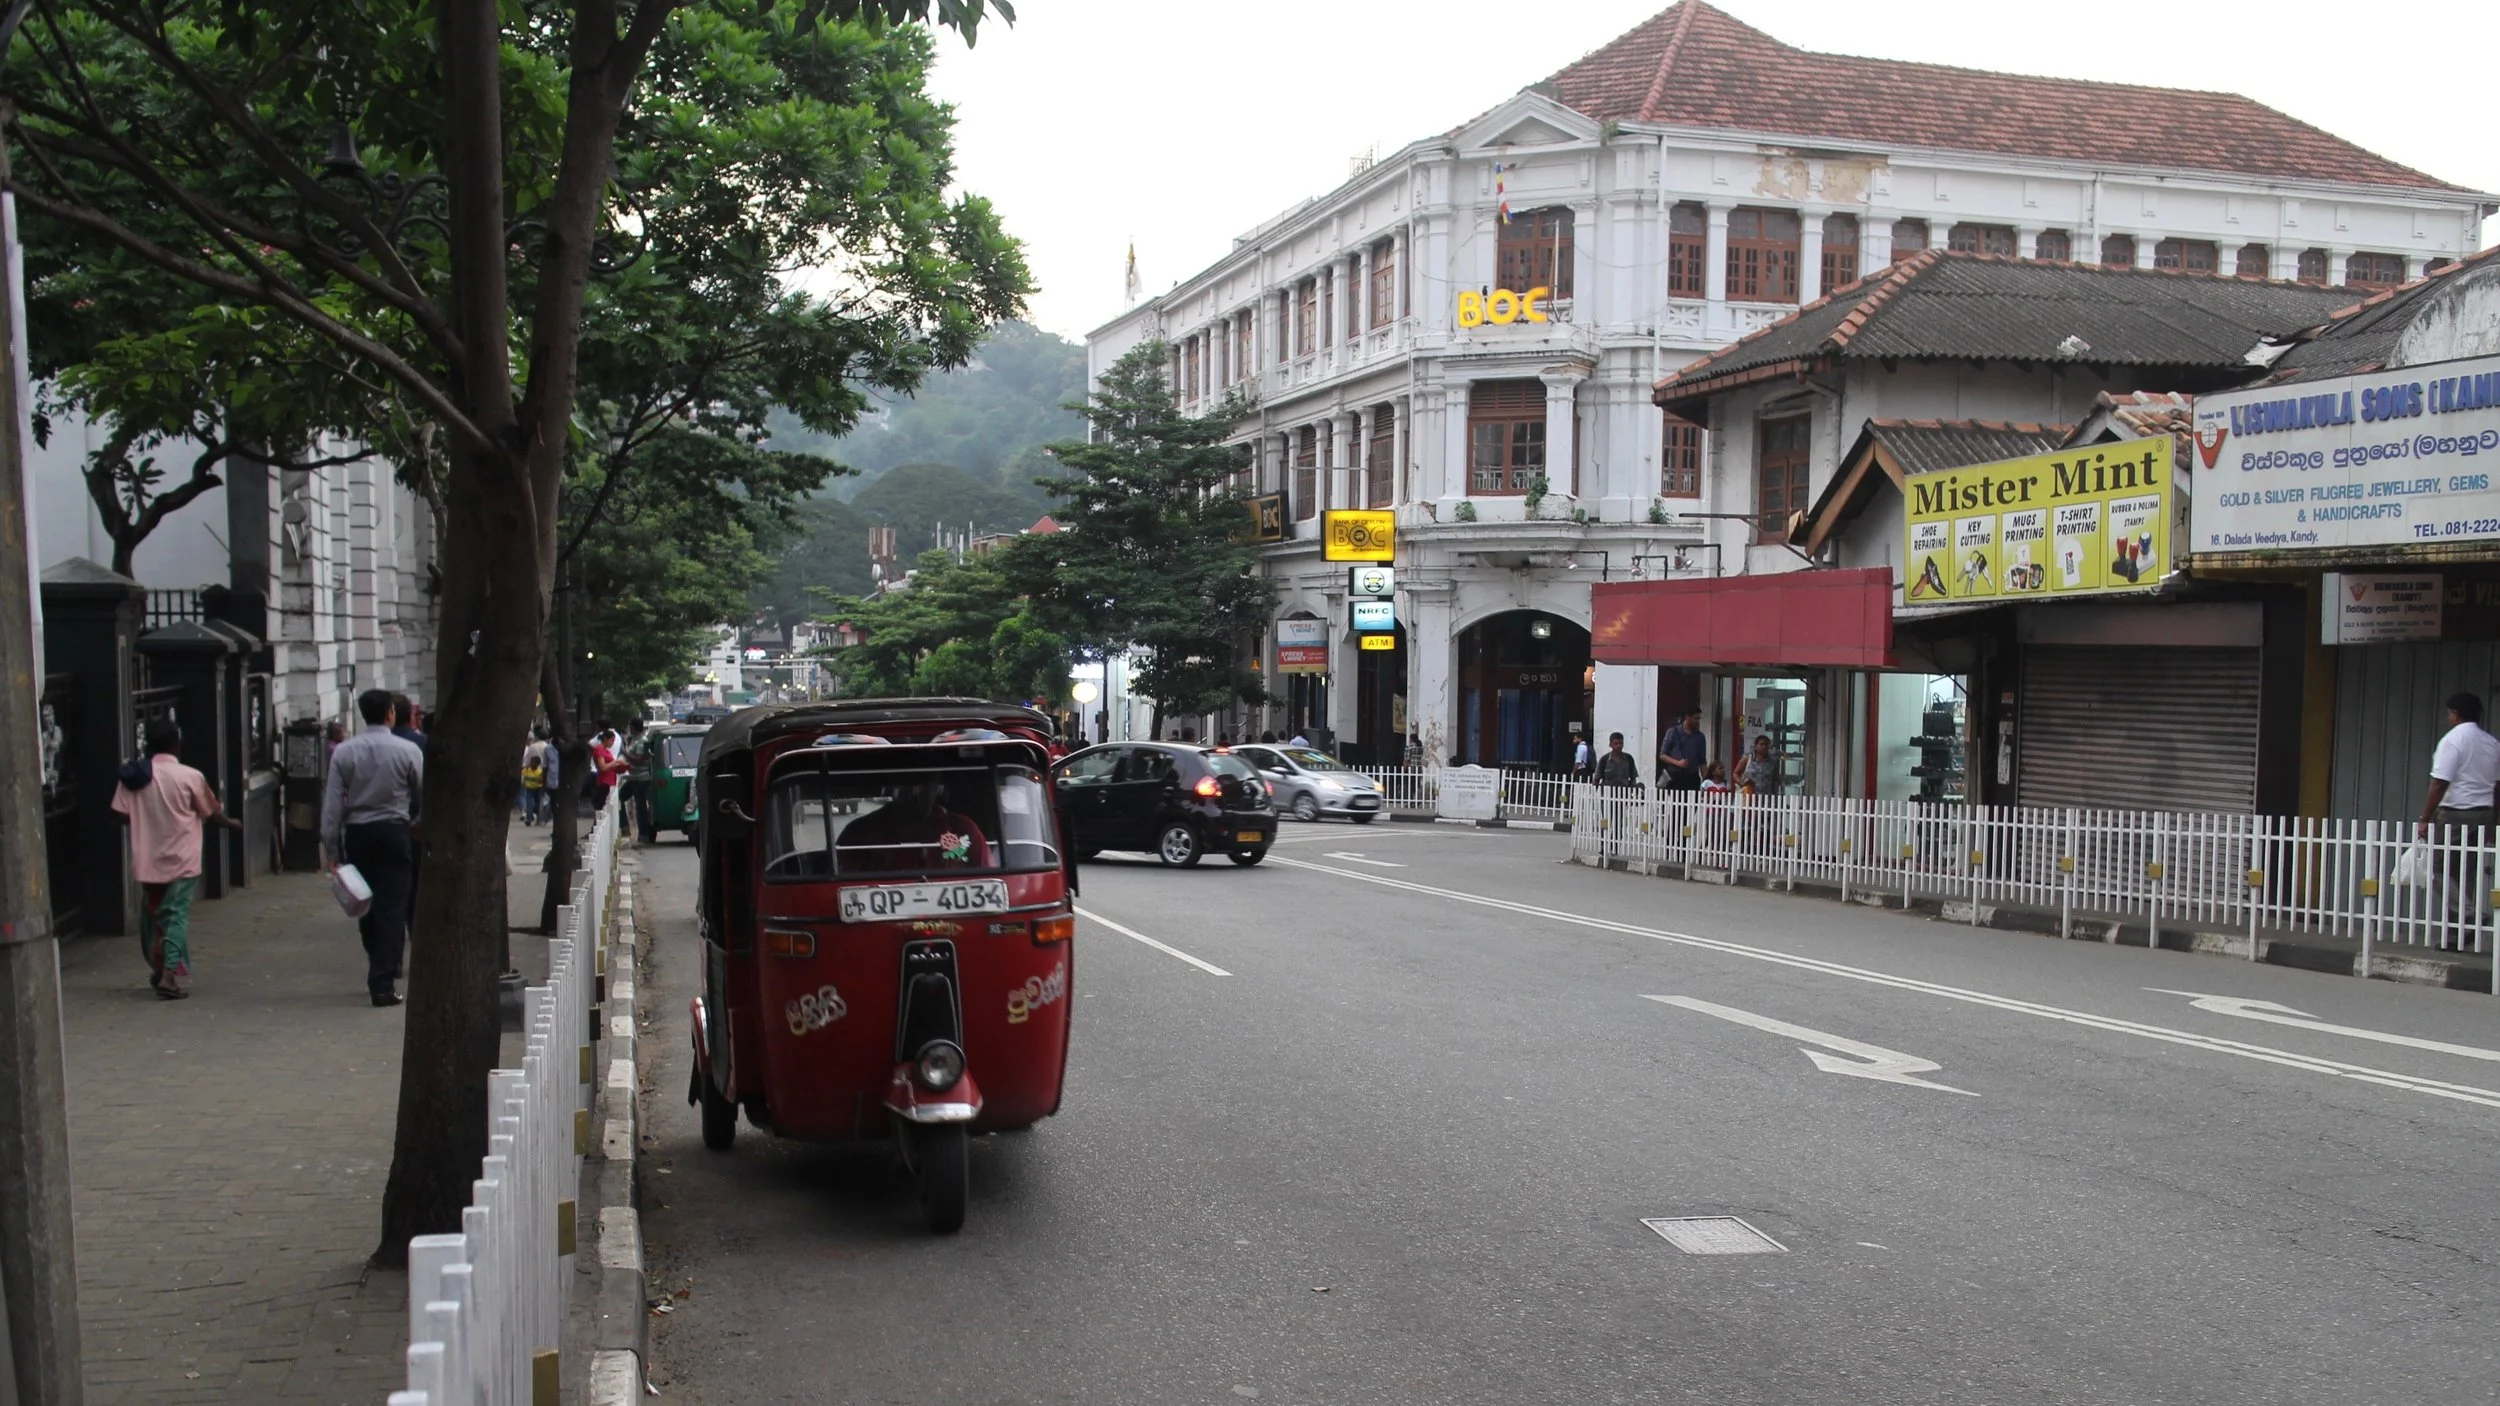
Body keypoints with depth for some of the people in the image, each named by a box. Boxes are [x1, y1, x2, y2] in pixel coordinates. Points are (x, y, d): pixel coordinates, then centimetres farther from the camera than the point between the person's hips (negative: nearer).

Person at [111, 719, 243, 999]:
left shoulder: (133, 776, -2)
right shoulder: (190, 777, -11)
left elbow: (123, 815, 1)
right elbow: (210, 814, -1)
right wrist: (232, 823, 19)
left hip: (147, 860, 4)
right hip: (181, 860, -4)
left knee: (152, 916, 18)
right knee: (176, 916, -1)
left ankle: (158, 970, 28)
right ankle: (169, 975, -9)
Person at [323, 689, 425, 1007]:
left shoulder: (344, 752, -1)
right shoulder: (407, 750, -7)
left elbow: (333, 803, -3)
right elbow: (425, 794, 1)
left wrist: (330, 848, 1)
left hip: (356, 834, 3)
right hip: (394, 832, -3)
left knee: (366, 906, 16)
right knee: (392, 907, -2)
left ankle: (380, 971, 30)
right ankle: (383, 983, -8)